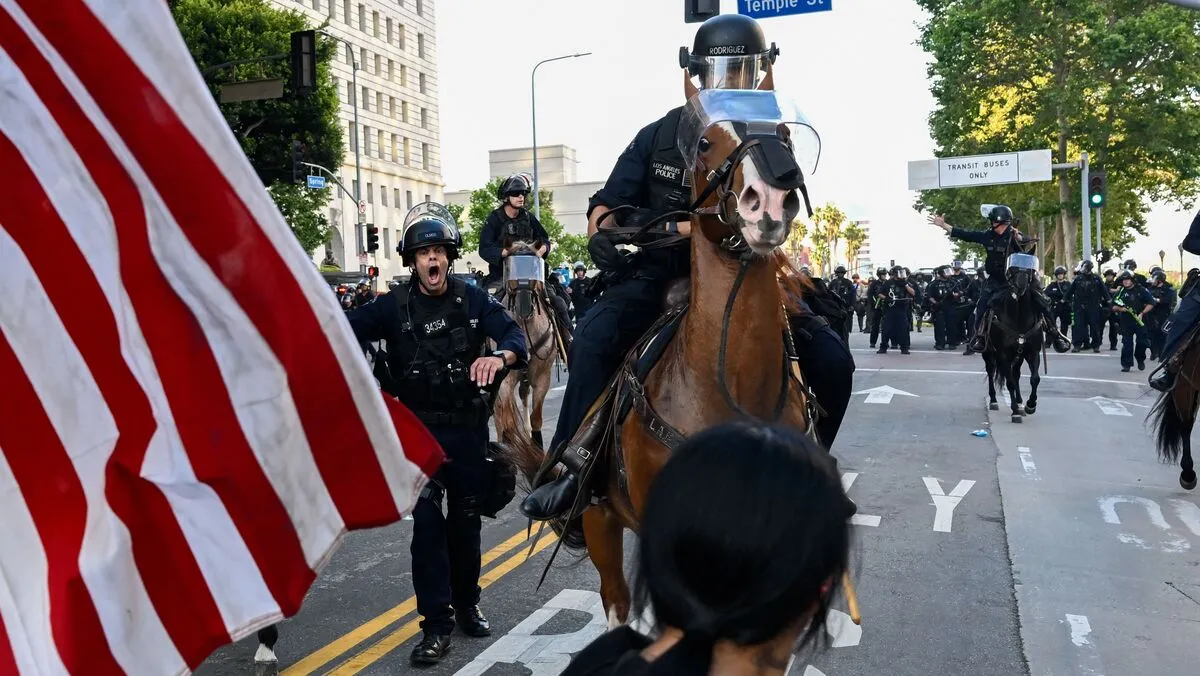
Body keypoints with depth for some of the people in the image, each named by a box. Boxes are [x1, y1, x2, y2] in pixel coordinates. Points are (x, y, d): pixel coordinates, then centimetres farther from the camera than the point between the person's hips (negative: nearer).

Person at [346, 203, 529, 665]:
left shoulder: (472, 299, -2)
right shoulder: (395, 307, -4)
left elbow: (515, 336, -12)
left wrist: (498, 356, -34)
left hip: (469, 427, 2)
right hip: (420, 430, -1)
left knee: (466, 521, 13)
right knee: (427, 523, -7)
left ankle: (467, 604, 32)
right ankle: (436, 624, 3)